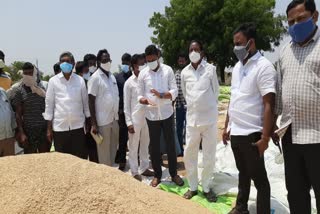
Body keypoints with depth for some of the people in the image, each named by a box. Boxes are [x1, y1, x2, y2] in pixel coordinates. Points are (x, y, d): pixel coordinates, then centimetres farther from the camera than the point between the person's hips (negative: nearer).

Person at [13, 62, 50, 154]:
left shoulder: (43, 86, 4)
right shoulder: (20, 90, -2)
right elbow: (18, 114, -1)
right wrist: (21, 132, -9)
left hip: (44, 129, 2)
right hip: (28, 130, -2)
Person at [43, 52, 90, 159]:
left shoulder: (80, 80, 4)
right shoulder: (53, 81, 2)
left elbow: (85, 102, 8)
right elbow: (49, 104, 3)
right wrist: (49, 128, 0)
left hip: (78, 126, 1)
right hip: (59, 127, 0)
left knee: (81, 158, 5)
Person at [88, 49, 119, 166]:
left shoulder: (112, 76, 11)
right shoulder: (95, 78, -10)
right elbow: (91, 102, -12)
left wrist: (118, 115, 13)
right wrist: (94, 123, -15)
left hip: (114, 119, 7)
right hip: (103, 121, -7)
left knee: (113, 148, 16)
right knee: (104, 151, 4)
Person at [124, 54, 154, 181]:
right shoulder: (129, 83, -6)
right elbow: (126, 105, -6)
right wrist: (129, 122, -11)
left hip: (146, 117, 5)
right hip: (135, 119, -5)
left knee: (145, 144, 14)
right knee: (133, 147, 6)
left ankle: (144, 168, 28)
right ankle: (135, 172, 17)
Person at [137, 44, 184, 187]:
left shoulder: (168, 70, -3)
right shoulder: (143, 74, 1)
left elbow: (174, 92, -6)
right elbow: (140, 95, 2)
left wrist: (161, 95, -24)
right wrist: (143, 100, -21)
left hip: (166, 113, -1)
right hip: (151, 115, 1)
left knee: (170, 144, 8)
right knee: (154, 146, 10)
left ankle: (174, 174, 24)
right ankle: (157, 174, 26)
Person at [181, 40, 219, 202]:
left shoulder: (210, 69, -3)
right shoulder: (184, 72, 5)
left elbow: (216, 91, 6)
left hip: (209, 118, -2)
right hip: (192, 118, 3)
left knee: (209, 156, 6)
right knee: (189, 154, 7)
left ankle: (207, 187, 23)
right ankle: (193, 187, 24)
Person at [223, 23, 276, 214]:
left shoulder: (264, 67, -13)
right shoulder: (237, 67, 11)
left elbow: (269, 105, -16)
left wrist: (265, 137, -19)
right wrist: (227, 126, 14)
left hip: (251, 134, -7)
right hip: (235, 132, 8)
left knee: (258, 177, 6)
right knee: (243, 173, 21)